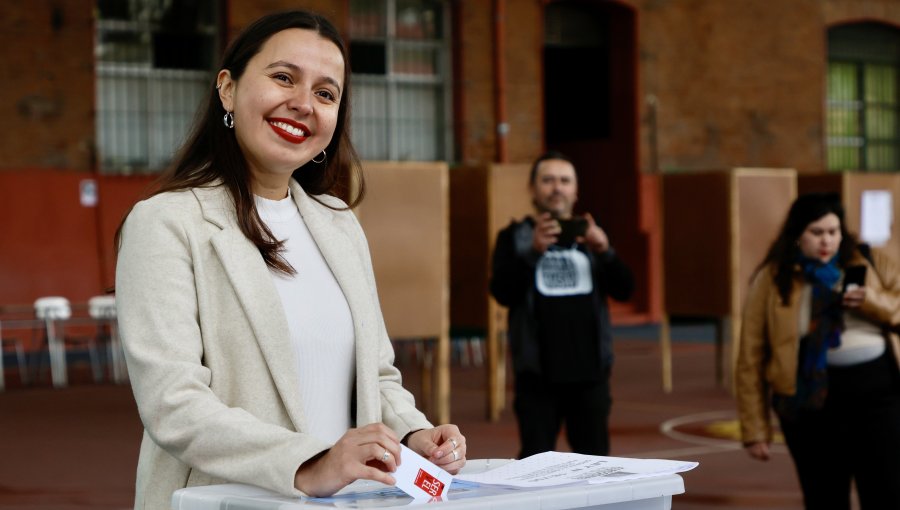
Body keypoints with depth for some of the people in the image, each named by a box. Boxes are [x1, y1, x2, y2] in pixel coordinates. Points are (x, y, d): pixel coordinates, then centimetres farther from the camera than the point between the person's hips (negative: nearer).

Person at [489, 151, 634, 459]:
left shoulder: (589, 236, 13)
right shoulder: (514, 238, 5)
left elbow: (624, 290, 3)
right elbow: (502, 292, -10)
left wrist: (604, 251, -16)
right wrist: (533, 252, -24)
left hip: (590, 373, 3)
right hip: (537, 375, -3)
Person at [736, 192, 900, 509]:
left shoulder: (870, 263, 7)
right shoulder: (772, 280, 0)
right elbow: (751, 360, 1)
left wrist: (873, 301, -14)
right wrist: (755, 429, 0)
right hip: (812, 402, -1)